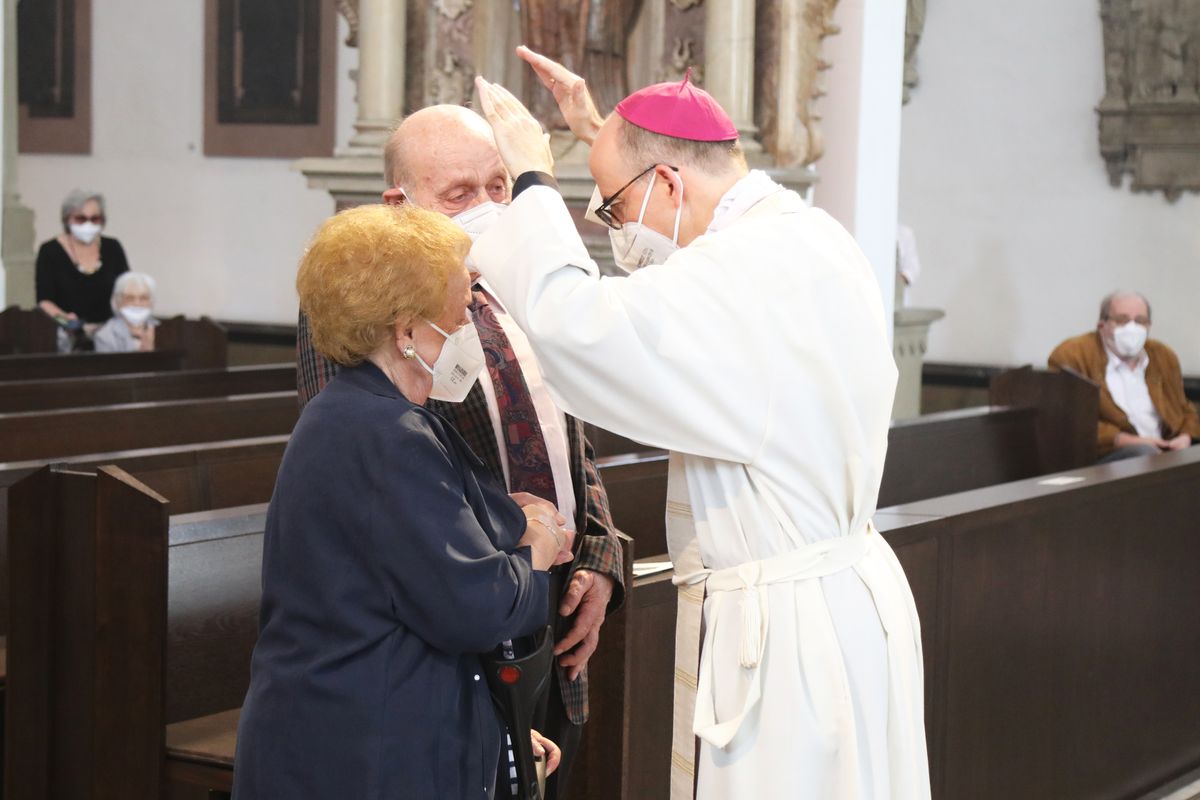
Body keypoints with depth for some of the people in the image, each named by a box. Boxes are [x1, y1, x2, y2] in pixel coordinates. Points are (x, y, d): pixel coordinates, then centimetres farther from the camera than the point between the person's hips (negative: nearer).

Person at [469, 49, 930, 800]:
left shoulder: (752, 271, -21)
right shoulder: (806, 235, 10)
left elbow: (575, 323, -30)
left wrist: (534, 180, -14)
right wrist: (603, 133, 30)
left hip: (784, 627, -10)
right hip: (842, 590, 10)